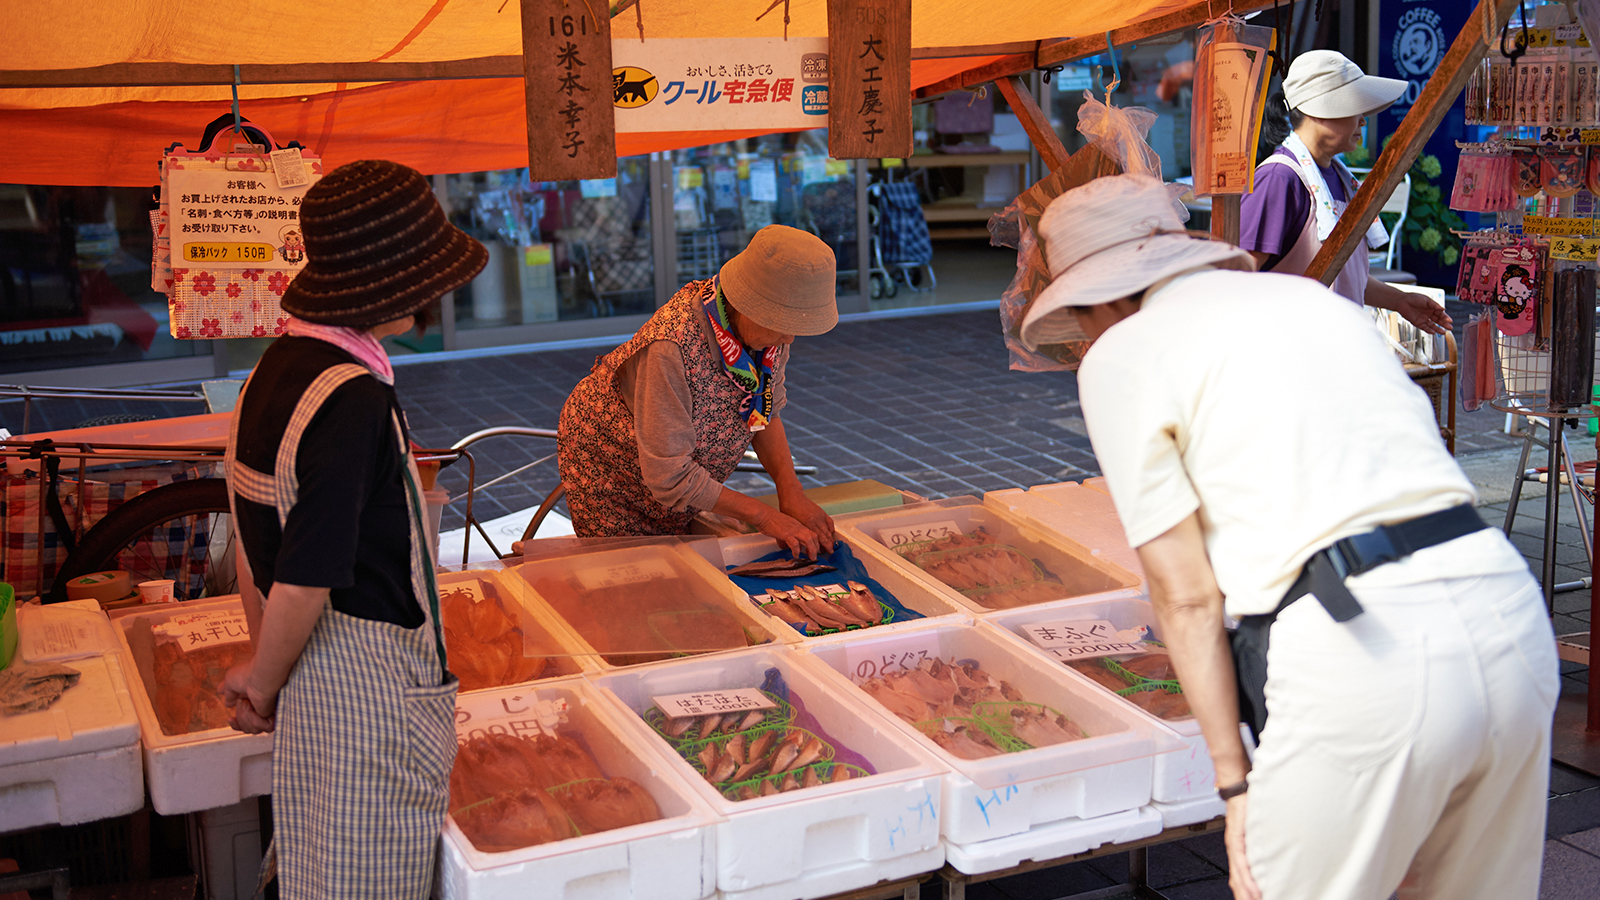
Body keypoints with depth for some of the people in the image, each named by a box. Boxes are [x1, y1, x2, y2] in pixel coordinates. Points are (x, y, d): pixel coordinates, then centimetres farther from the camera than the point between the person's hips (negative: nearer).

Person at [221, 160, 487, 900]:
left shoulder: (276, 368, 5)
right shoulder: (353, 401, -23)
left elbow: (254, 548, 12)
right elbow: (303, 584, -22)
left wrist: (262, 670, 18)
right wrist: (262, 683, -6)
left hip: (313, 670, 9)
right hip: (370, 673, -9)